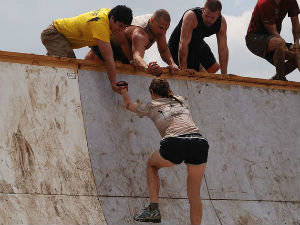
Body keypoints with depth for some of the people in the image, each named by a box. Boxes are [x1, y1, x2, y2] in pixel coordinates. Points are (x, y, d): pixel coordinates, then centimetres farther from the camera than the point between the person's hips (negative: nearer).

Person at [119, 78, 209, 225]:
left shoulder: (151, 106, 23)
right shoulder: (181, 101, 31)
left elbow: (129, 105, 45)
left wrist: (124, 91, 65)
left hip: (175, 143, -3)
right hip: (200, 143, 3)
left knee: (151, 164, 28)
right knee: (194, 196, 12)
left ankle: (154, 209, 14)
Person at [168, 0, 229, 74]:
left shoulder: (222, 22, -20)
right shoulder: (191, 16, -37)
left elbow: (223, 48, -19)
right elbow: (183, 43, -41)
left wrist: (224, 75, -22)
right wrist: (183, 69, -43)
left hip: (197, 43, 6)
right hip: (177, 45, -6)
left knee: (214, 67, 8)